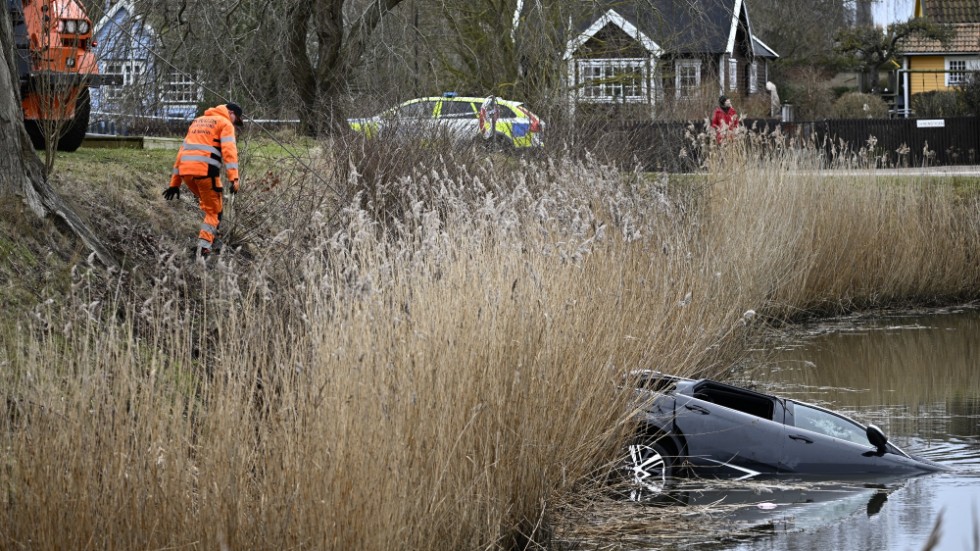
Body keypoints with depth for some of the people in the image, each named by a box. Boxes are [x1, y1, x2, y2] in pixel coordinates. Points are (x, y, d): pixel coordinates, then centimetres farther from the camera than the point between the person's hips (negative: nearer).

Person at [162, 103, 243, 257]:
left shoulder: (198, 121, 27)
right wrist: (234, 179, -19)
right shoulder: (225, 123, 7)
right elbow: (229, 151, -10)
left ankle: (213, 238, 19)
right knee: (213, 211, 4)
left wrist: (175, 182, 25)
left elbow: (183, 150, 26)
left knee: (208, 205, 26)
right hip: (206, 170, -6)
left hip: (185, 171, 6)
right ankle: (204, 248, -9)